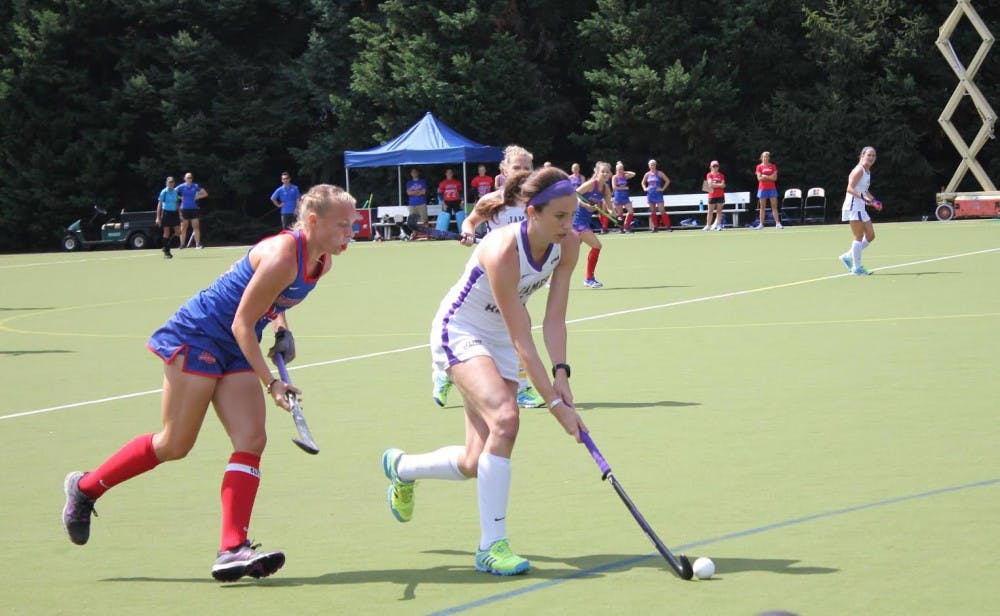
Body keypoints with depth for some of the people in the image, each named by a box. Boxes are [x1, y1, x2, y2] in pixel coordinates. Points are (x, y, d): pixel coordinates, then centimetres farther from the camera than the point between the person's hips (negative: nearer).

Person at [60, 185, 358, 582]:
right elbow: (241, 326, -22)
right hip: (197, 338, -8)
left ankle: (232, 550, -11)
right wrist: (271, 383, -23)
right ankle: (85, 488, 18)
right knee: (174, 445, -2)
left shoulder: (321, 262, 1)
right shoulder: (282, 257, -27)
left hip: (235, 352, 9)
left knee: (251, 441, -7)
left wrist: (280, 326, 8)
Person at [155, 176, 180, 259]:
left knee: (178, 232, -2)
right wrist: (158, 217, -11)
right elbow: (159, 205, -6)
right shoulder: (164, 192, -7)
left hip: (174, 213, 5)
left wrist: (179, 214, 18)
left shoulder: (175, 191, 8)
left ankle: (167, 244, 21)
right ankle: (166, 252, 6)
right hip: (166, 213, -5)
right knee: (166, 233, -3)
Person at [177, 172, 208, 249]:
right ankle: (182, 244, 6)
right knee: (183, 228, 2)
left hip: (193, 209, 1)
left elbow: (205, 194, 10)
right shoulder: (181, 187, 1)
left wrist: (197, 197, -2)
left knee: (196, 227, -4)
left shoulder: (195, 186, 4)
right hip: (184, 209, -1)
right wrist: (180, 198, -3)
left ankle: (198, 244, -3)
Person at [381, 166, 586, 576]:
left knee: (474, 464, 3)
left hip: (497, 340, 7)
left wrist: (561, 373, -25)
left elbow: (554, 319, -10)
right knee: (505, 417, -31)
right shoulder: (502, 252, -34)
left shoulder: (567, 246, -14)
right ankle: (491, 545, -23)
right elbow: (522, 342, -32)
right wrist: (556, 404, -32)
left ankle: (401, 468, 36)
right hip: (458, 332, -7)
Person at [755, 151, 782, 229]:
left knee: (774, 206, -4)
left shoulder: (773, 166, 6)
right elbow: (759, 178, -7)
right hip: (762, 189, 0)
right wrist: (770, 177, -11)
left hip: (772, 188, 0)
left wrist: (765, 176, -10)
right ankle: (761, 224, 5)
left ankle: (778, 223, -7)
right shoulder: (759, 167, 3)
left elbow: (774, 178, -3)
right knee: (762, 207, 3)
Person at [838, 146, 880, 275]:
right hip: (853, 206, -10)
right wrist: (863, 197, -32)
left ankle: (847, 257, 17)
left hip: (861, 208, 10)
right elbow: (850, 188, -21)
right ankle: (857, 268, -1)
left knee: (870, 236, 9)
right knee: (859, 238, -6)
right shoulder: (859, 170, -13)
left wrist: (873, 200, 14)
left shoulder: (868, 171, 15)